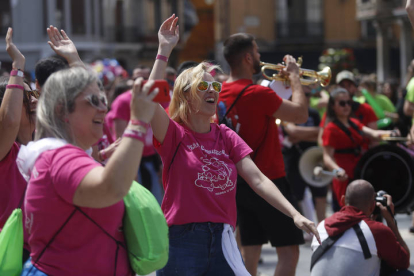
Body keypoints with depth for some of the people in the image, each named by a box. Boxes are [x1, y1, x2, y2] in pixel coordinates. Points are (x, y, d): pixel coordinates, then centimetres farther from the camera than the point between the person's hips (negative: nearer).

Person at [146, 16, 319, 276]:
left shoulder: (226, 137, 9)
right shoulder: (175, 134, -4)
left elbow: (258, 179, 2)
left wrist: (295, 214, -9)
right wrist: (164, 51, -23)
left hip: (222, 240, 5)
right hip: (182, 241, -5)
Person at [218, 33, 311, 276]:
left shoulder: (220, 94, 5)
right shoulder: (258, 94, -20)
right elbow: (301, 114, -16)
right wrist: (294, 77, -4)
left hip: (239, 182, 8)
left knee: (250, 251, 13)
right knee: (289, 251, -2)